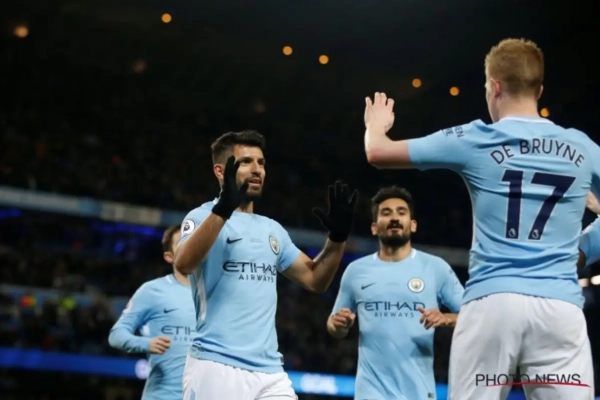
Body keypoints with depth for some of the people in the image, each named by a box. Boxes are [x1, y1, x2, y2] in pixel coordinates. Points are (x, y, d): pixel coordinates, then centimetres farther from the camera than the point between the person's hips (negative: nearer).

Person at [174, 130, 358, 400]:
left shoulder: (273, 230, 19)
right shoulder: (204, 216, -1)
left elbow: (314, 280, 23)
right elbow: (183, 264, -21)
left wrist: (337, 236, 7)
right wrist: (222, 209, -33)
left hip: (270, 372, 6)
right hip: (216, 367, -6)